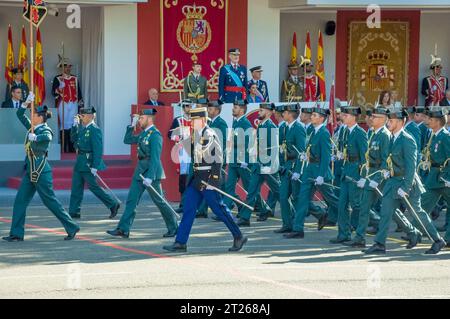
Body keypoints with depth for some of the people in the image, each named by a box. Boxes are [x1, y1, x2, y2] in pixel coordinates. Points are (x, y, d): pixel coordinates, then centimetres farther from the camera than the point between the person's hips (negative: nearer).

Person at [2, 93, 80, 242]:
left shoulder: (45, 130, -12)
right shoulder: (32, 128, 11)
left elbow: (47, 137, -36)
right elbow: (20, 114, 15)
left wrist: (35, 137, -47)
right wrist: (27, 102, 3)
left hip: (41, 172, -9)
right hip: (30, 171, 9)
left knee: (50, 201, -2)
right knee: (20, 201, 4)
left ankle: (72, 228, 8)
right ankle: (16, 234, 6)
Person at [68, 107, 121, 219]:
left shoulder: (94, 130, -17)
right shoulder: (82, 127, 9)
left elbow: (98, 149, -21)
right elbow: (73, 139, 18)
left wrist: (95, 167, -24)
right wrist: (75, 126, 4)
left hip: (88, 163, -9)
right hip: (80, 162, 9)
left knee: (93, 186, -2)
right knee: (76, 187, 8)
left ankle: (113, 204, 10)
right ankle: (73, 212, 13)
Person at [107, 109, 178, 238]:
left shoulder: (155, 135, -16)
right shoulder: (144, 133, 11)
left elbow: (155, 158, -22)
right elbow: (127, 140, 24)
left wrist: (149, 177, -26)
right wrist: (132, 125, 10)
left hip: (151, 173, -9)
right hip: (140, 172, 9)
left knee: (159, 201, 2)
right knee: (131, 200, 3)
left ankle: (173, 228, 16)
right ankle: (123, 230, 2)